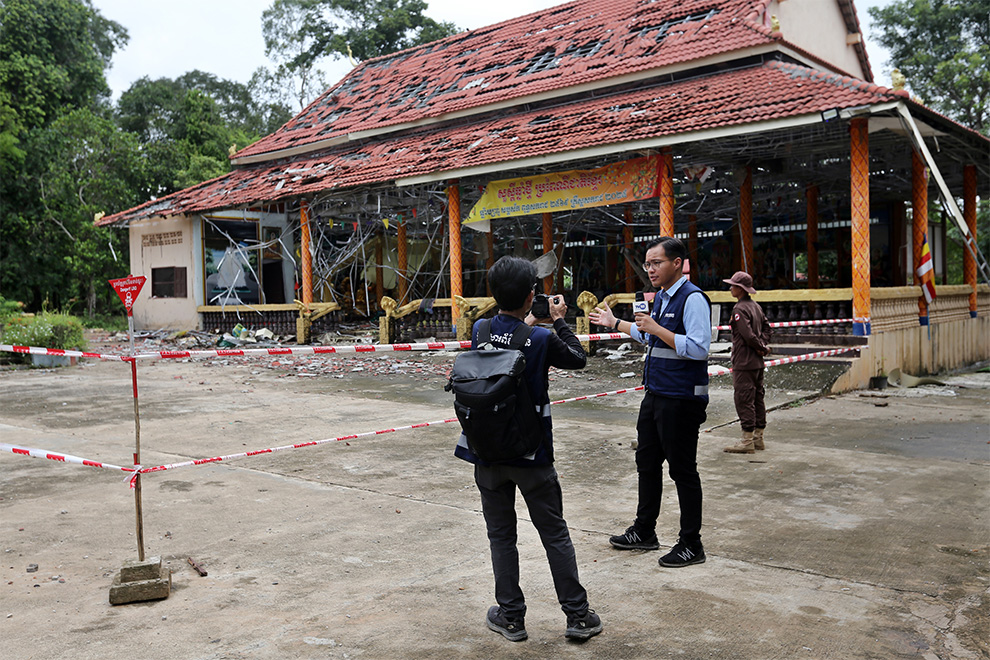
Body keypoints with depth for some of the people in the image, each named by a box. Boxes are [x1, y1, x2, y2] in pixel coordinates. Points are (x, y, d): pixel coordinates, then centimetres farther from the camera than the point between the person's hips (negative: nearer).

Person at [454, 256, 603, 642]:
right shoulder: (542, 339, -14)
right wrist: (559, 321, 13)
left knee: (501, 535, 13)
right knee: (555, 534, 10)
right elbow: (578, 359, 4)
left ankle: (511, 618, 19)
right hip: (531, 451, -2)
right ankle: (578, 616, 18)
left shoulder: (481, 330, -5)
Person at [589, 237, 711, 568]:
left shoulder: (693, 299, -16)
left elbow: (698, 348, -26)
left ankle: (691, 545, 16)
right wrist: (614, 322, 32)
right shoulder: (660, 297, 13)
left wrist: (657, 328, -27)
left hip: (681, 400, -9)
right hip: (655, 396, 9)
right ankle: (644, 532, 33)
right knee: (647, 462, 17)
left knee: (683, 470, 1)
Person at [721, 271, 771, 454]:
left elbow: (748, 335, -21)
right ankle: (758, 438, 21)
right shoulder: (756, 306, 13)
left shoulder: (740, 309, -16)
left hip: (744, 363, -10)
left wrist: (762, 348, -7)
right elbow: (767, 327, 18)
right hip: (757, 362, 10)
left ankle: (747, 441, -4)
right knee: (757, 398, 13)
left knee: (744, 399, -6)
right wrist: (763, 346, 5)